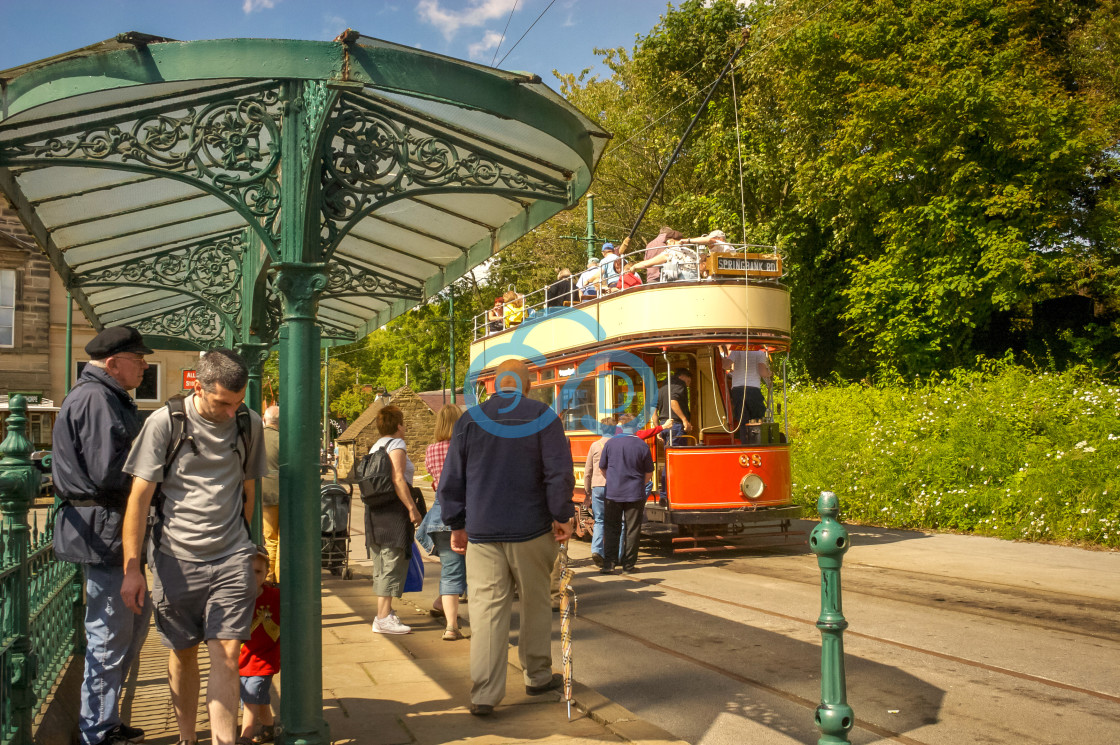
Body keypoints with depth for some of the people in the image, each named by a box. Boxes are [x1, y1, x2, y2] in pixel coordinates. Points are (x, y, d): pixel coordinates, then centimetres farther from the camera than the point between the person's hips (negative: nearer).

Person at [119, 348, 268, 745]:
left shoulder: (249, 423, 4)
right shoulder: (165, 422, -7)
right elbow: (139, 496, -5)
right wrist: (131, 568, -6)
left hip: (230, 560, 1)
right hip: (176, 559, -1)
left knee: (226, 656, -5)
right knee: (183, 653, 12)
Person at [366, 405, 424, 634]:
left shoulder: (375, 447, 18)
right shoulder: (396, 444, -8)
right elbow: (398, 479, -19)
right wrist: (413, 508, -19)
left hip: (375, 510, 9)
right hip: (394, 510, -9)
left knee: (381, 565, 14)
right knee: (393, 563, -8)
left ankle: (384, 613, 21)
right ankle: (383, 618, -10)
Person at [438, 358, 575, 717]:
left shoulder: (469, 420, 6)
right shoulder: (542, 417, -1)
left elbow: (451, 479, 7)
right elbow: (559, 472, -8)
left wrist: (457, 525, 14)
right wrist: (562, 516, 2)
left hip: (482, 531, 1)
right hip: (531, 530, -1)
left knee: (487, 608, 1)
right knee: (535, 604, 15)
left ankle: (484, 694, -3)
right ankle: (538, 676, 28)